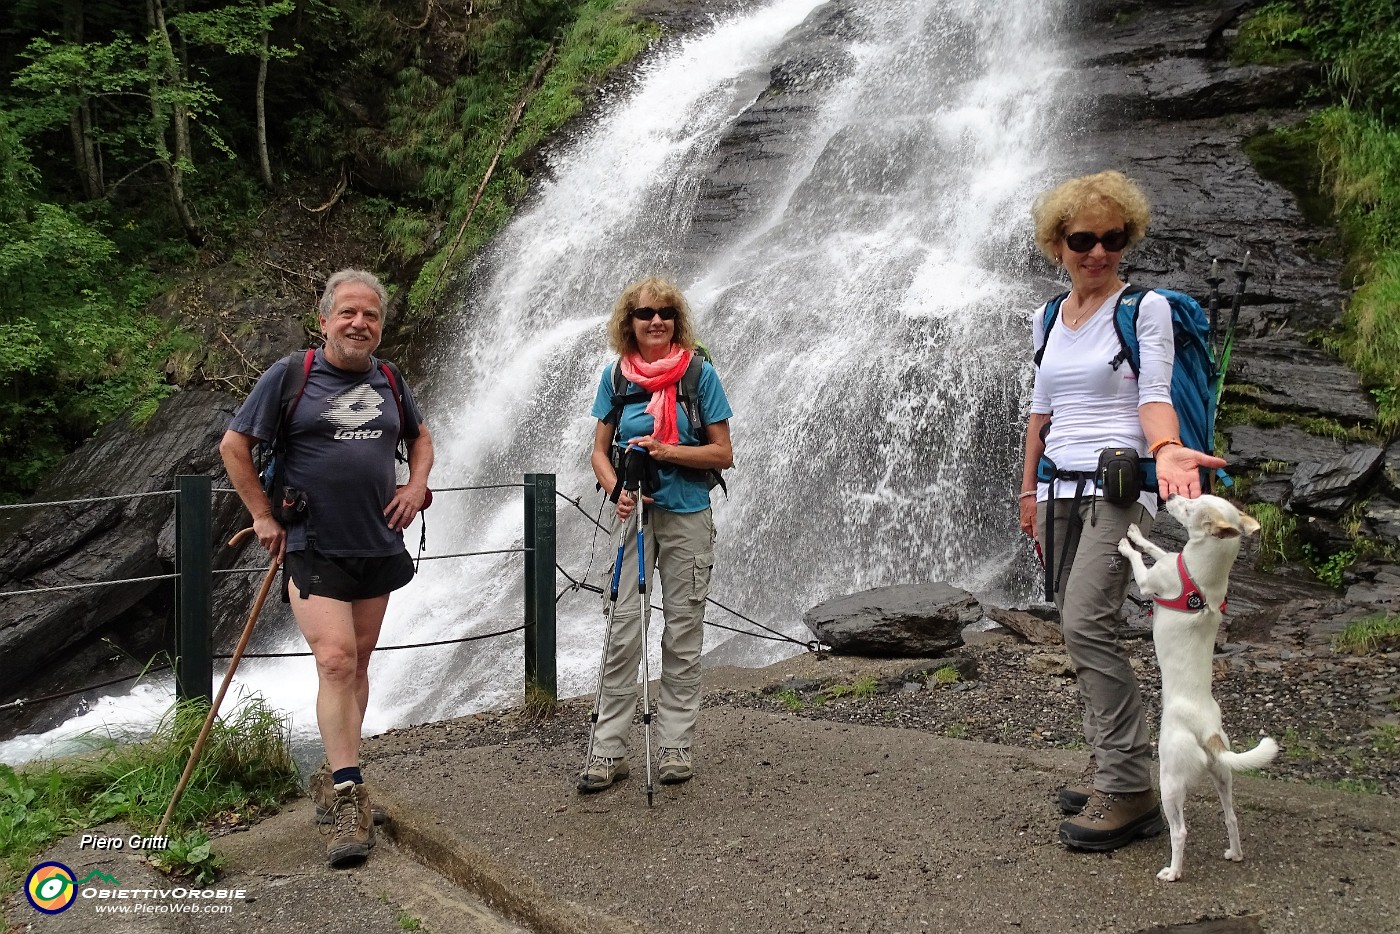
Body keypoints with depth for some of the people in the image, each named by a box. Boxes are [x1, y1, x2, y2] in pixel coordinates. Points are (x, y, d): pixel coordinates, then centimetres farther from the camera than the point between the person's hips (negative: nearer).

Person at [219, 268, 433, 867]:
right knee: (335, 661, -15)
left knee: (357, 662, 10)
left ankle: (335, 778, 23)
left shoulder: (388, 381, 9)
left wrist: (416, 485, 8)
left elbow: (420, 436, 26)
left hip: (378, 544, 5)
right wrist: (263, 516, -2)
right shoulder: (290, 376, -4)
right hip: (313, 547, -5)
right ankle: (349, 800, -14)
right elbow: (234, 446, 1)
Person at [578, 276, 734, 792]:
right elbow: (600, 451, 6)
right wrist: (616, 489, -13)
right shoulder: (616, 376, 4)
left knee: (683, 635, 5)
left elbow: (723, 453, -3)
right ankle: (608, 751, 3)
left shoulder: (699, 373, -2)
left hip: (688, 516, -1)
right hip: (633, 514, 1)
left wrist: (667, 451, -16)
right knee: (622, 631, -3)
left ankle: (676, 745, 15)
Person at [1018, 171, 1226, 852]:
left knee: (1087, 625, -19)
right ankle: (1109, 770, 16)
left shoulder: (1145, 308, -2)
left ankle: (1129, 792, -14)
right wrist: (1029, 490, 17)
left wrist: (1165, 450, -32)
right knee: (1077, 630, 6)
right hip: (1061, 487, 7)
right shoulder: (1046, 319, 15)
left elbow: (1154, 394, -11)